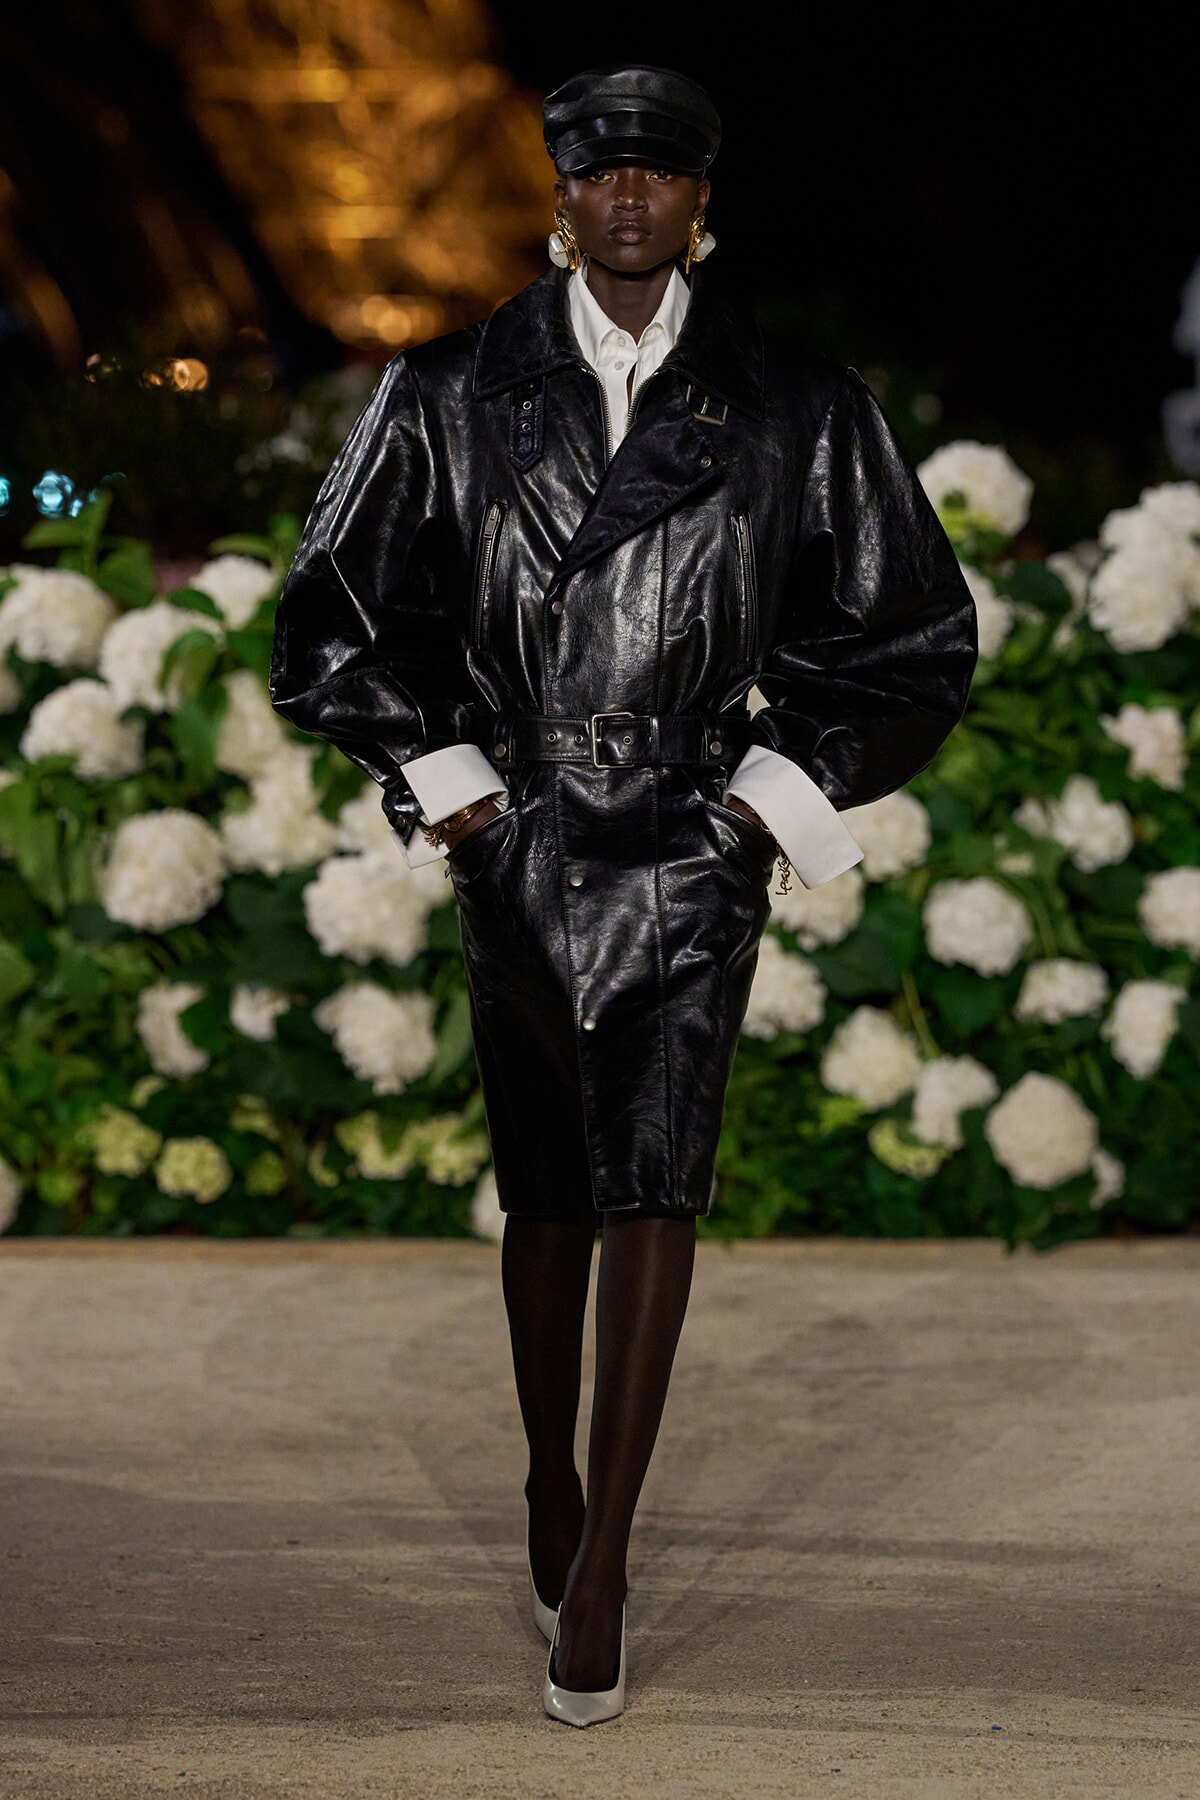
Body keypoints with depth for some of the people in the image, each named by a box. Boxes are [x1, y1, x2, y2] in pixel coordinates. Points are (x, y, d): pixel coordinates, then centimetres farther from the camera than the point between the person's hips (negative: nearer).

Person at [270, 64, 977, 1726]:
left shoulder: (795, 412, 2)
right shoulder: (457, 394, 3)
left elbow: (911, 634, 9)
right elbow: (337, 605, 11)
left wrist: (785, 783, 1)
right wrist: (441, 772, 3)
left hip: (695, 845, -1)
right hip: (522, 841, 1)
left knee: (656, 1190, -8)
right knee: (547, 1194, 8)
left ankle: (597, 1561, -4)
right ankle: (553, 1486, 28)